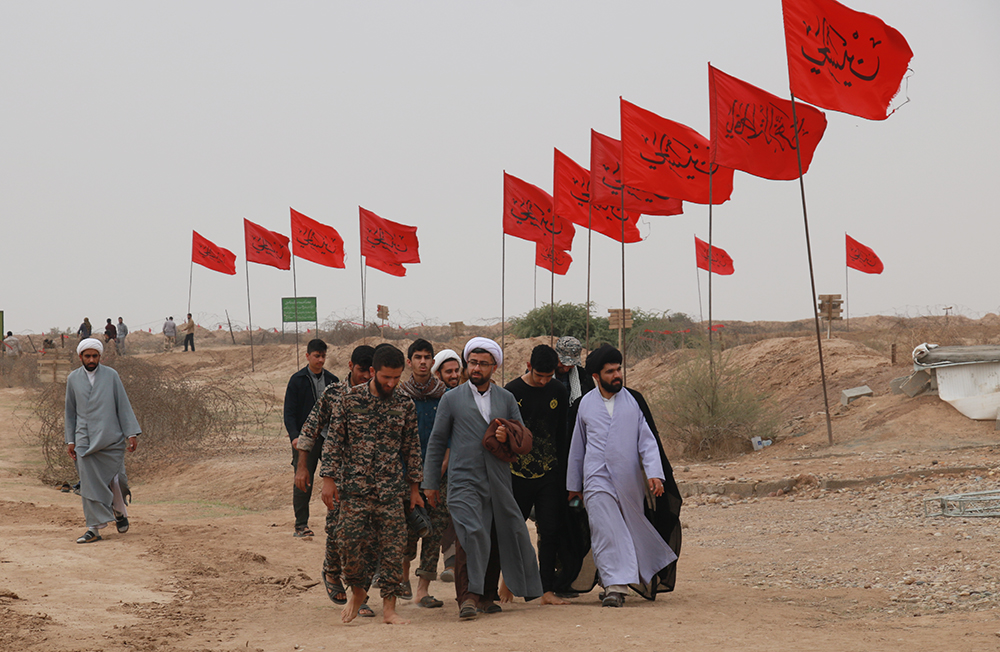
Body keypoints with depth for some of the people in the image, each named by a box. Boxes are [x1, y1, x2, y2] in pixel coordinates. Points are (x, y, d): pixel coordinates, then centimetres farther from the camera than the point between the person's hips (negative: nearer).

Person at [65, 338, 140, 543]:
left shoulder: (111, 375, 4)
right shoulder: (73, 378, 8)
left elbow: (123, 405, 4)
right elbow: (70, 410, 14)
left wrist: (131, 433, -3)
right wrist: (70, 440, 9)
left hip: (111, 439, -1)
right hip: (85, 440, 1)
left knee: (115, 480, 3)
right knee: (90, 485, -6)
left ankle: (119, 511, 32)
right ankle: (94, 528, -4)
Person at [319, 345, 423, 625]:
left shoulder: (405, 406, 4)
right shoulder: (349, 399, -1)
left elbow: (412, 448, 11)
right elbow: (334, 441, 2)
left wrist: (414, 488, 12)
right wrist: (329, 479, -3)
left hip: (391, 490, 1)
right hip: (353, 488, -1)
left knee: (392, 548, -2)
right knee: (351, 543, -3)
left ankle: (389, 608, 5)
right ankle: (358, 591, 23)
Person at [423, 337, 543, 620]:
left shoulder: (506, 399, 14)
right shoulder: (451, 399, 7)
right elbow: (437, 442, 10)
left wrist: (508, 436, -7)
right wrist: (431, 482, 7)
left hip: (498, 482, 4)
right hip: (464, 481, -3)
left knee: (497, 539, 6)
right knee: (471, 534, -19)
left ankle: (487, 596, 18)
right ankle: (467, 597, -21)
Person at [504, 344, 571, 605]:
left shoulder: (559, 393, 5)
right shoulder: (512, 392, -3)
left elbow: (563, 435, 11)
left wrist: (564, 472, 9)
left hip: (549, 476, 2)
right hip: (518, 474, -2)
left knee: (550, 532, -3)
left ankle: (548, 590, 1)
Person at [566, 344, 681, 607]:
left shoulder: (634, 400, 5)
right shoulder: (585, 404, 8)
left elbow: (647, 440, 3)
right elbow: (577, 446, 16)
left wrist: (654, 473, -11)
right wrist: (573, 485, 20)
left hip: (630, 481, 0)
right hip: (597, 480, 0)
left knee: (635, 531, 11)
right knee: (605, 533, -14)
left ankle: (650, 575, 33)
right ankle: (615, 586, -17)